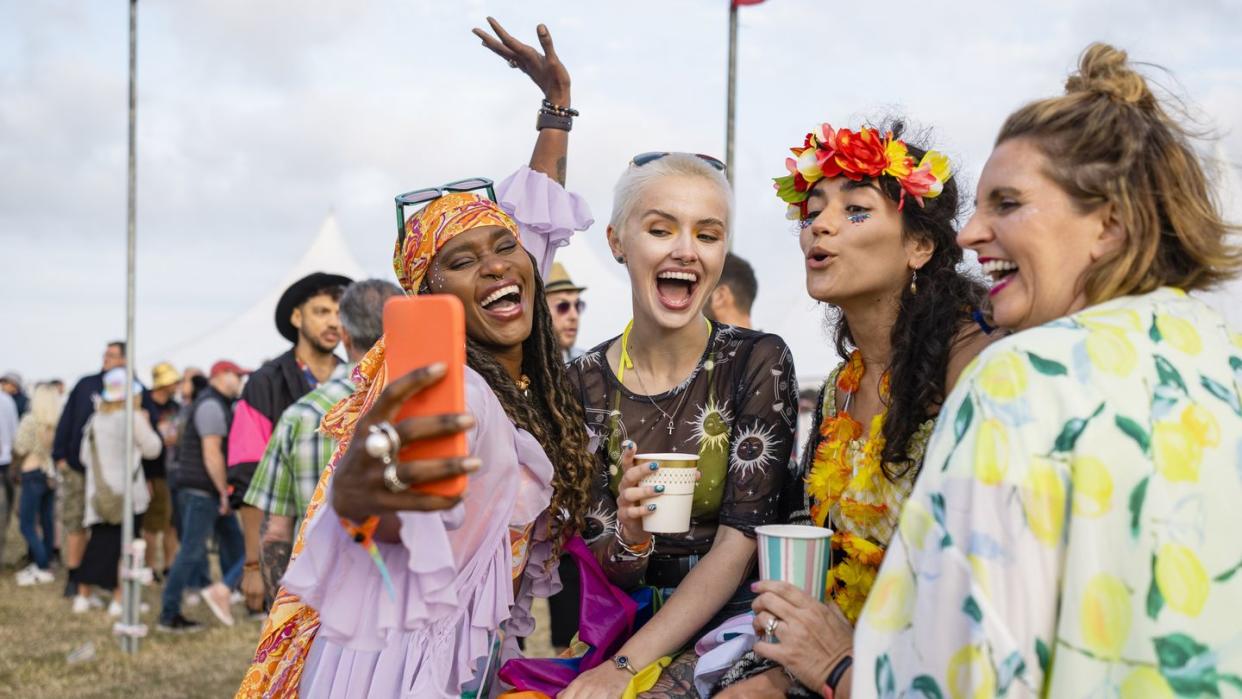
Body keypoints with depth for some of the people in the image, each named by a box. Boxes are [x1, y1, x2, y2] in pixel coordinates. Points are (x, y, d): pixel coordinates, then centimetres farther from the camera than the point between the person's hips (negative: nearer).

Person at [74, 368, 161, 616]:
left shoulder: (96, 419, 8)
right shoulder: (133, 418, -11)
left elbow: (85, 455, 13)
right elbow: (152, 448, -5)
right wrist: (146, 425, 7)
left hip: (100, 492, 6)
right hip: (128, 491, -6)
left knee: (99, 541, 13)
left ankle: (83, 596, 13)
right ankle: (119, 600, -1)